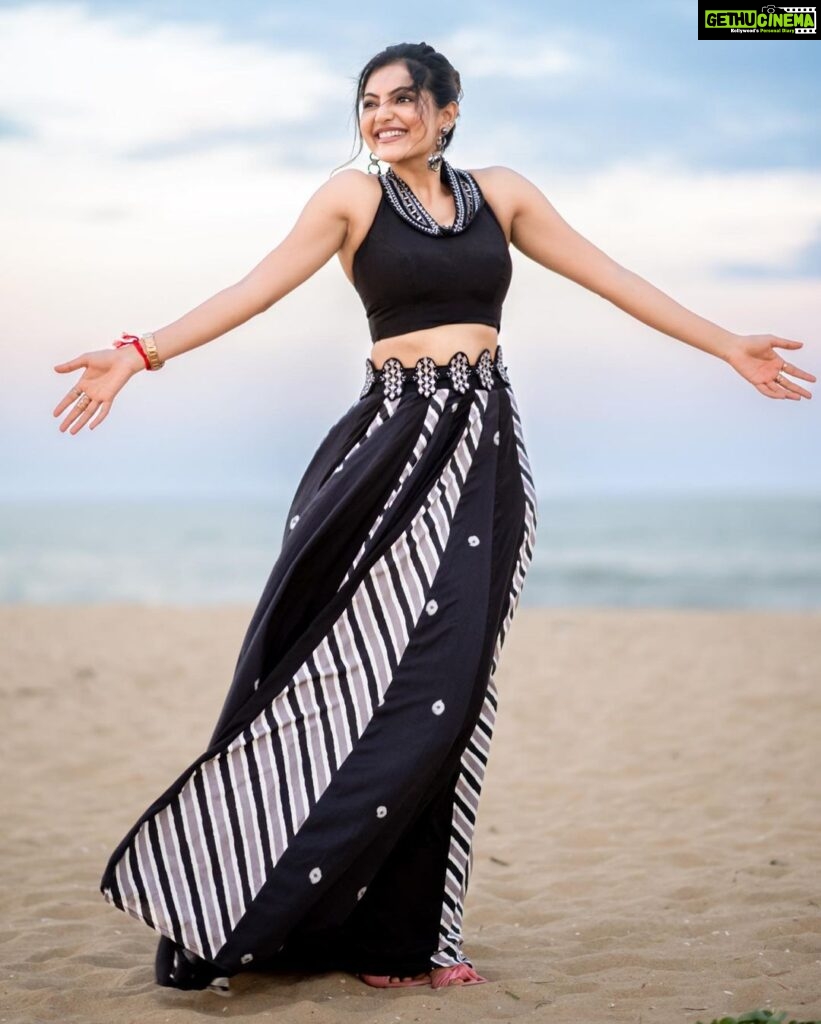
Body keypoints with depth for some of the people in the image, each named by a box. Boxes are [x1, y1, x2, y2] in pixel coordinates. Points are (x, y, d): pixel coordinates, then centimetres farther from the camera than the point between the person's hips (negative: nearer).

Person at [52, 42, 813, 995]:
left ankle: (401, 932, 5)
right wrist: (143, 353, -14)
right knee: (354, 671, -10)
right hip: (394, 443, -3)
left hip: (483, 453, 3)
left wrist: (728, 346, 16)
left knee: (440, 686, -2)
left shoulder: (501, 193, 12)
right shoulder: (354, 197, 4)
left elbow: (611, 278, 15)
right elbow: (257, 289, -3)